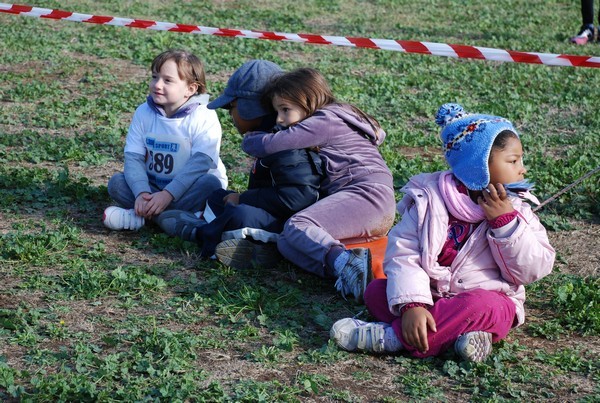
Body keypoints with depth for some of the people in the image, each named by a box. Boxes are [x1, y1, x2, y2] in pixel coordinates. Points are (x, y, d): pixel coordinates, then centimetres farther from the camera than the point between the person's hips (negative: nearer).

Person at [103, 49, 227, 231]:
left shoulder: (204, 117, -14)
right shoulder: (143, 113, -2)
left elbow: (200, 163, -23)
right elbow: (133, 157, -8)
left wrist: (167, 194, -33)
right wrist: (142, 193, -27)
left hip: (190, 187, -3)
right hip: (153, 187, 3)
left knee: (211, 183, -34)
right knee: (116, 182, -17)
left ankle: (140, 215, -31)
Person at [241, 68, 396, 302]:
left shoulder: (325, 121, -3)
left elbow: (270, 145, -11)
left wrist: (249, 140, 14)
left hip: (369, 192, -10)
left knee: (296, 226, -27)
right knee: (285, 242, -7)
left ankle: (348, 265, -49)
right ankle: (347, 273, -33)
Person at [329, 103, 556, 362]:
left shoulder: (516, 209, 1)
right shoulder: (429, 199, -4)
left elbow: (533, 270, -6)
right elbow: (403, 253, -13)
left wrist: (504, 221, -17)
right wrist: (411, 304, -29)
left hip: (488, 298, -2)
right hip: (430, 297, 2)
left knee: (480, 306, -35)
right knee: (376, 291, -19)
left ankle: (392, 338, -30)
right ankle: (461, 330, -31)